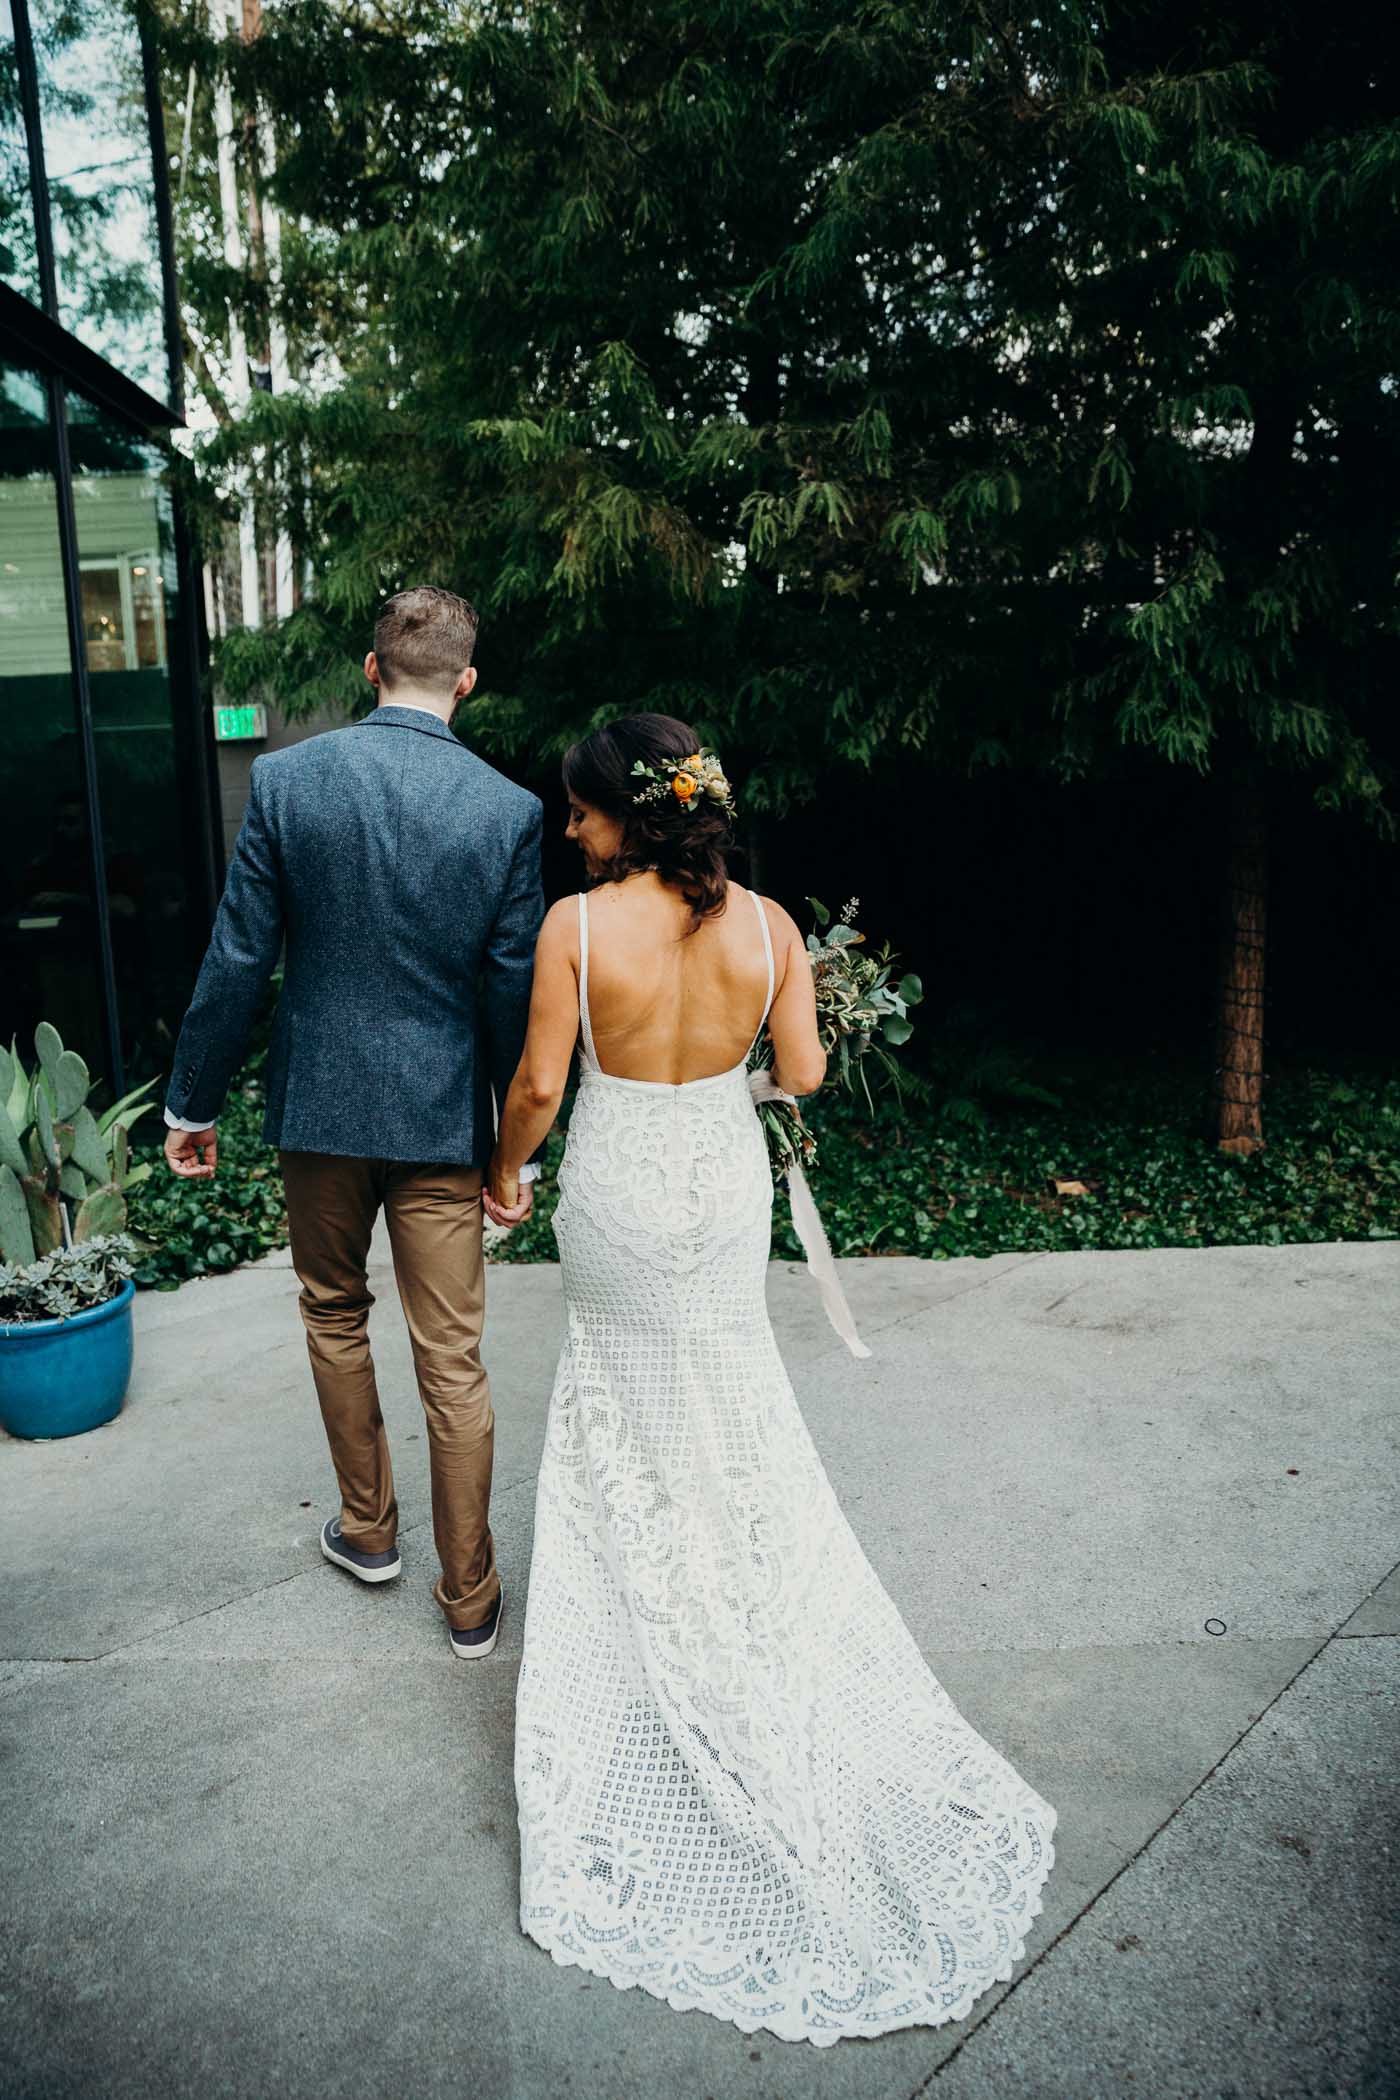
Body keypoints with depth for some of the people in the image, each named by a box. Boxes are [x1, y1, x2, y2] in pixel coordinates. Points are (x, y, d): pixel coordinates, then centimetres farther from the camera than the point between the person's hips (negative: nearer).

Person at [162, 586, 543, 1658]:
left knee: (335, 1310, 24)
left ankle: (369, 1530, 39)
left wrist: (195, 1102, 6)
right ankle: (470, 1598, 22)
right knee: (453, 1359, 8)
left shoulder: (285, 778, -8)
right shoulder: (509, 808, -8)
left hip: (320, 1100, 1)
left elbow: (237, 959, -6)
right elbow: (515, 993, -5)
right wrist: (523, 1148, 5)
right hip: (444, 1116, 0)